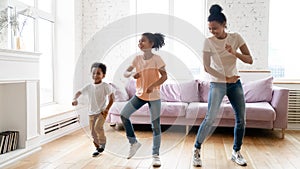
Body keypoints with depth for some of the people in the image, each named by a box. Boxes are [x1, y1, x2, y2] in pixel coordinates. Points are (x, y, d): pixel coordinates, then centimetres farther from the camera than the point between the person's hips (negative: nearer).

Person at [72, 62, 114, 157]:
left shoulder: (105, 86, -9)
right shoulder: (89, 87, 1)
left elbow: (111, 98, -7)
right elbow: (79, 92, 4)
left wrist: (107, 109, -16)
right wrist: (75, 99, -17)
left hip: (102, 112, -4)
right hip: (91, 112, 4)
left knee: (97, 127, -24)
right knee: (93, 132, 7)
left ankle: (103, 142, 3)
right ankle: (97, 148, 27)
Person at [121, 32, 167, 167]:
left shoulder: (156, 59, -11)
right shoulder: (137, 58, 1)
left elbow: (164, 76, -11)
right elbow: (125, 73, 1)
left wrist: (153, 85, -26)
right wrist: (132, 73, -22)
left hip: (154, 96, -4)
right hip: (140, 94, 5)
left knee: (155, 125, -1)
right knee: (123, 115, -4)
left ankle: (156, 155, 15)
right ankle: (133, 142, 15)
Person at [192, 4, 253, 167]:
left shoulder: (236, 38, -1)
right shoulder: (208, 41, -8)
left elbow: (250, 60, -4)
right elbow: (207, 67, -10)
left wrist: (234, 52, -21)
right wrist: (226, 78, -15)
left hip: (235, 83, 4)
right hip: (217, 84, -3)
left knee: (241, 119, 3)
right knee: (210, 118, -13)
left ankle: (236, 152, 21)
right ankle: (196, 149, 5)